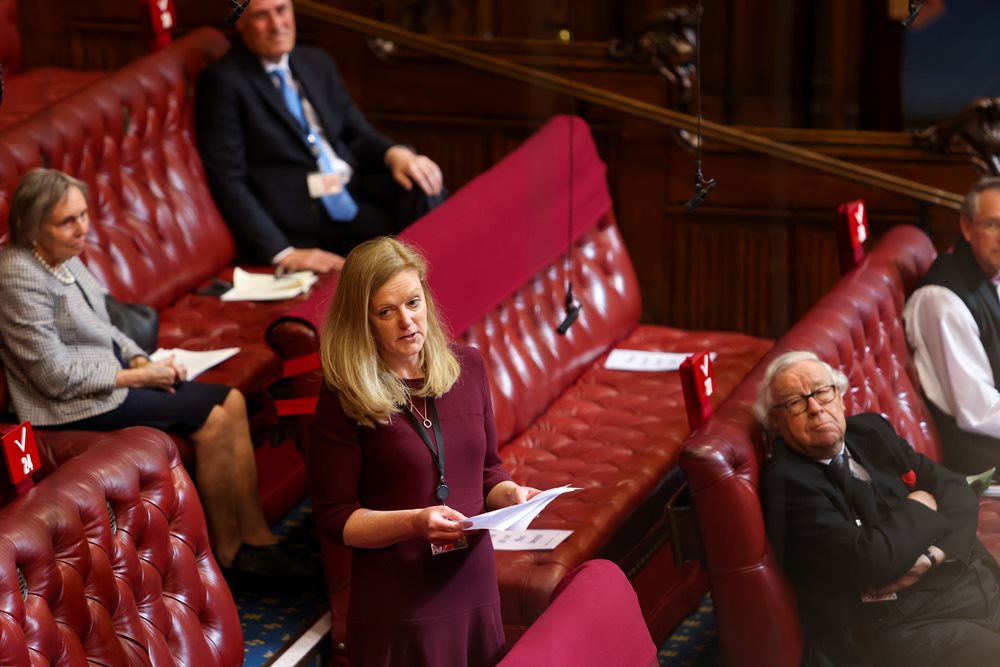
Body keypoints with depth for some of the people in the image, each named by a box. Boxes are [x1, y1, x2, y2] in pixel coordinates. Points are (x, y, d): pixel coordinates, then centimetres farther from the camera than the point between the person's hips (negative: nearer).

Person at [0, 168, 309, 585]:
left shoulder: (63, 256, 5)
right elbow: (58, 377, -23)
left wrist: (142, 361, -1)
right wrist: (137, 376, -14)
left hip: (109, 371, 9)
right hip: (72, 407, -9)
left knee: (231, 402, -2)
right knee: (213, 419, -15)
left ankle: (257, 541, -1)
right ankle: (229, 556, -2)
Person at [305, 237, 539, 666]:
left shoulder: (467, 366, 4)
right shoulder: (344, 397, -10)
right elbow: (333, 518, -9)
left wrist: (508, 493, -7)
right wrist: (415, 522, -22)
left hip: (474, 592, 4)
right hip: (396, 605, -4)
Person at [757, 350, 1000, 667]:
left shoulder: (870, 431, 11)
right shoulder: (788, 482, -12)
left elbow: (957, 490, 9)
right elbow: (872, 560, -21)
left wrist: (933, 556, -10)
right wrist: (918, 510, -2)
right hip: (905, 622, -7)